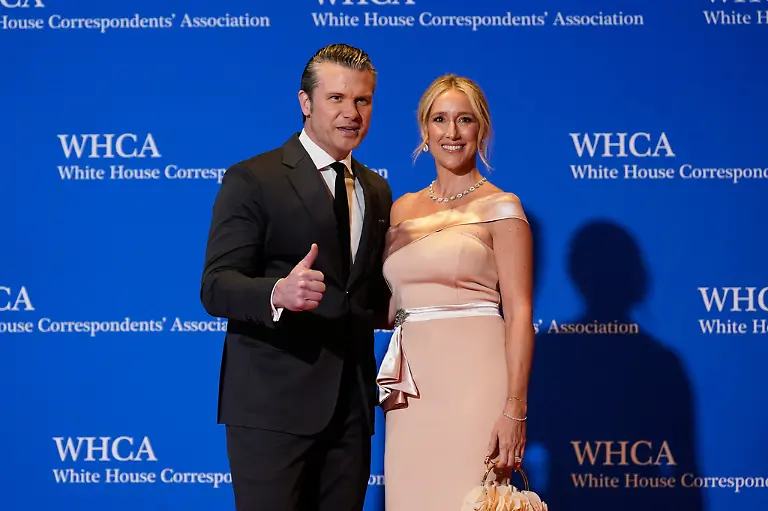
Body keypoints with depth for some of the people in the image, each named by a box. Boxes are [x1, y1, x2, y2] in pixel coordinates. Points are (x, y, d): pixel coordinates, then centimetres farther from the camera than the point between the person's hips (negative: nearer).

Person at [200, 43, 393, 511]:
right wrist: (279, 293, -32)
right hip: (273, 402, -6)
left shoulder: (376, 190, 15)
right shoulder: (252, 180, -5)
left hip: (352, 403, 6)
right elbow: (216, 287, -13)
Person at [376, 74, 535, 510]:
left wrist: (515, 409, -16)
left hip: (472, 377, -5)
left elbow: (519, 313, -8)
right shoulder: (403, 208, 14)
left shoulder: (500, 207, -2)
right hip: (410, 387, 5)